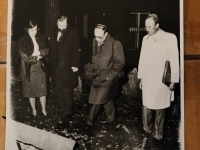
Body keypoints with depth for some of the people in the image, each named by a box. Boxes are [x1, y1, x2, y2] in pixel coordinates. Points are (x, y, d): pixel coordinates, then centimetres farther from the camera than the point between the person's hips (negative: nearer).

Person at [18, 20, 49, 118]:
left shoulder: (41, 38, 2)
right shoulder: (22, 41, -10)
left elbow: (47, 50, 1)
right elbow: (25, 57, -15)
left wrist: (39, 52, -16)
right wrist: (37, 57, -10)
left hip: (40, 68, 2)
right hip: (29, 69, -2)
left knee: (42, 90, 7)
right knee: (31, 91, 10)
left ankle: (44, 110, 23)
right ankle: (34, 110, 28)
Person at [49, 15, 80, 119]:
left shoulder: (73, 32, -6)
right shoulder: (53, 32, 8)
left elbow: (76, 50, -7)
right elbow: (51, 47, 8)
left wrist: (75, 65, -10)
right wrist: (51, 62, 3)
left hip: (68, 67, -4)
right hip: (56, 66, 5)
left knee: (67, 89, -2)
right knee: (59, 89, 9)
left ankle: (68, 111, 10)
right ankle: (62, 109, 21)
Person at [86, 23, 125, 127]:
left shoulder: (115, 44, -14)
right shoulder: (94, 42, 0)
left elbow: (120, 62, -11)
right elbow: (91, 58, 13)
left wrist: (108, 76, -14)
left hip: (108, 78, -5)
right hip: (97, 77, 5)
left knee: (98, 100, -6)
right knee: (107, 99, 17)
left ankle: (89, 121, 9)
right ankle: (112, 120, 34)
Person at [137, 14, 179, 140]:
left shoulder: (170, 38, -7)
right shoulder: (145, 39, 9)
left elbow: (174, 60, -5)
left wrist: (173, 81, -4)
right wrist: (141, 78, 16)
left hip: (162, 81, -4)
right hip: (147, 80, 4)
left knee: (159, 108, 4)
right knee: (146, 106, 4)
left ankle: (158, 132, 20)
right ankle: (147, 128, 23)